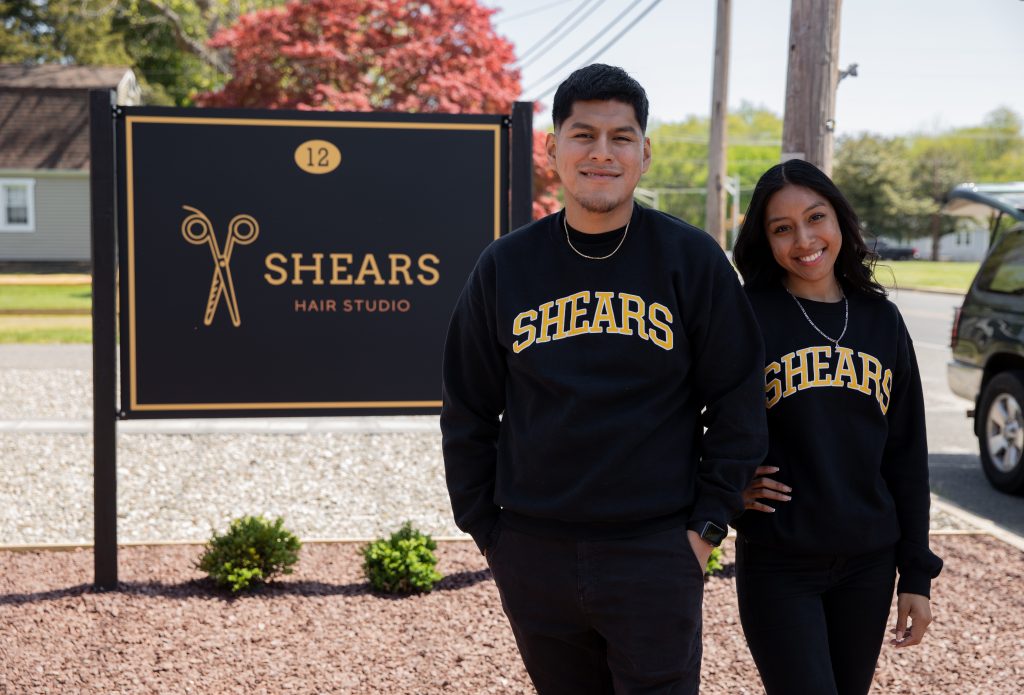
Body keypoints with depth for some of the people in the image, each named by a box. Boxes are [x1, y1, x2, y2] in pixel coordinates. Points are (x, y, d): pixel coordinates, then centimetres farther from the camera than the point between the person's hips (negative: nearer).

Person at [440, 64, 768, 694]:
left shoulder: (692, 259, -3)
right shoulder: (505, 267, 2)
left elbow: (737, 401, 0)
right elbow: (468, 413, 9)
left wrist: (708, 524, -4)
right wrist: (485, 527, 6)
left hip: (657, 553, -2)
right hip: (533, 558, 3)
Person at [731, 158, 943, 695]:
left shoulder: (881, 320, 6)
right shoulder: (747, 316, -7)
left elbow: (907, 455, 8)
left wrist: (917, 573, 7)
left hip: (867, 566, 4)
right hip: (778, 564, -4)